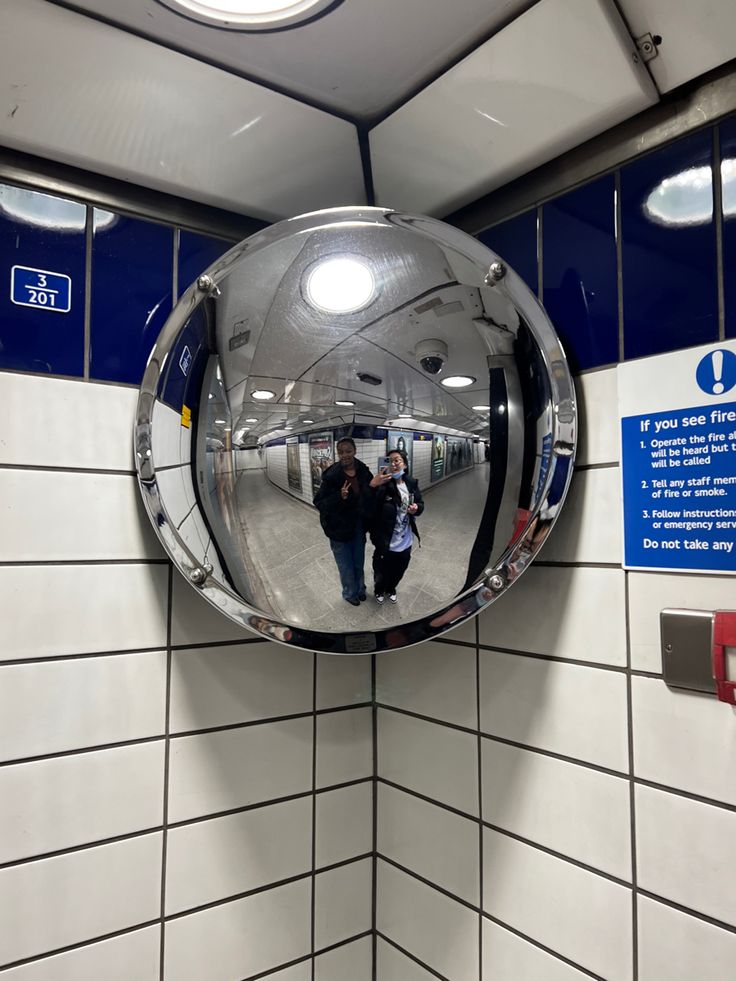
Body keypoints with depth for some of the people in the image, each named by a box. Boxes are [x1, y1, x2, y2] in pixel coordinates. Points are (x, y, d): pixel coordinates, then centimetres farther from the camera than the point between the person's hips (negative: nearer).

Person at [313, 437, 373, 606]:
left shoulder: (363, 472, -8)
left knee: (359, 563, 22)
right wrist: (339, 497, -32)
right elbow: (319, 503, -19)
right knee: (346, 566, 11)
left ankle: (360, 589, 47)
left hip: (359, 527, 4)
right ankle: (350, 593, 37)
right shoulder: (331, 475, -21)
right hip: (339, 529, -4)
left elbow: (370, 497, 7)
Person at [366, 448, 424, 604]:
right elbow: (368, 511, -32)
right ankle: (379, 590, 50)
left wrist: (417, 508, -14)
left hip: (405, 541, 5)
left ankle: (391, 589, 55)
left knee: (399, 571, 25)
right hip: (385, 541, -4)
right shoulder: (382, 484, -22)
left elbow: (421, 504, 10)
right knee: (381, 571, 17)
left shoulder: (411, 483, -5)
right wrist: (372, 487, -44)